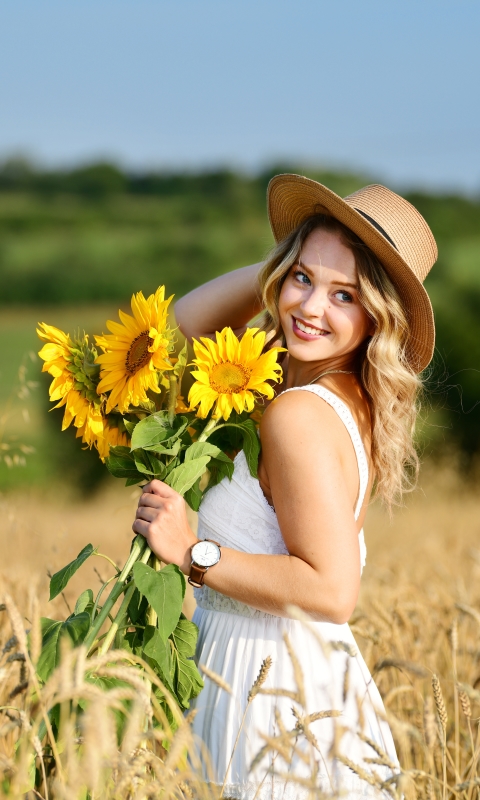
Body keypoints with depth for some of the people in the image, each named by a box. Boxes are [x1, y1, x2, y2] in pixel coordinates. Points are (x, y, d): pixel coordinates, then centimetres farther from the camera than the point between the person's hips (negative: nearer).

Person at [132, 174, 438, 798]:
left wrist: (192, 552, -21)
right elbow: (188, 324, 20)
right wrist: (279, 266, 6)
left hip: (274, 690, -9)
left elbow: (331, 592, -26)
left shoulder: (299, 415, -20)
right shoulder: (352, 400, 7)